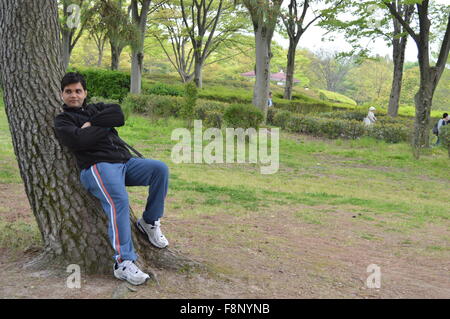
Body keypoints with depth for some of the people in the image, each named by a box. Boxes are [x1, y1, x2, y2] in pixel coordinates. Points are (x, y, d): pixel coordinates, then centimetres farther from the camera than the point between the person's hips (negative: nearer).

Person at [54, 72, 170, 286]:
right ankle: (123, 262, -35)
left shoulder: (96, 109, 27)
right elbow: (79, 140, -9)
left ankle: (149, 222, 0)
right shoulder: (63, 120, 13)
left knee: (160, 169, -16)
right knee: (119, 201, -32)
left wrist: (91, 123, -2)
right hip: (97, 167, -6)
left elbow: (118, 114, 4)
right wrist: (105, 126, 3)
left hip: (125, 161, 6)